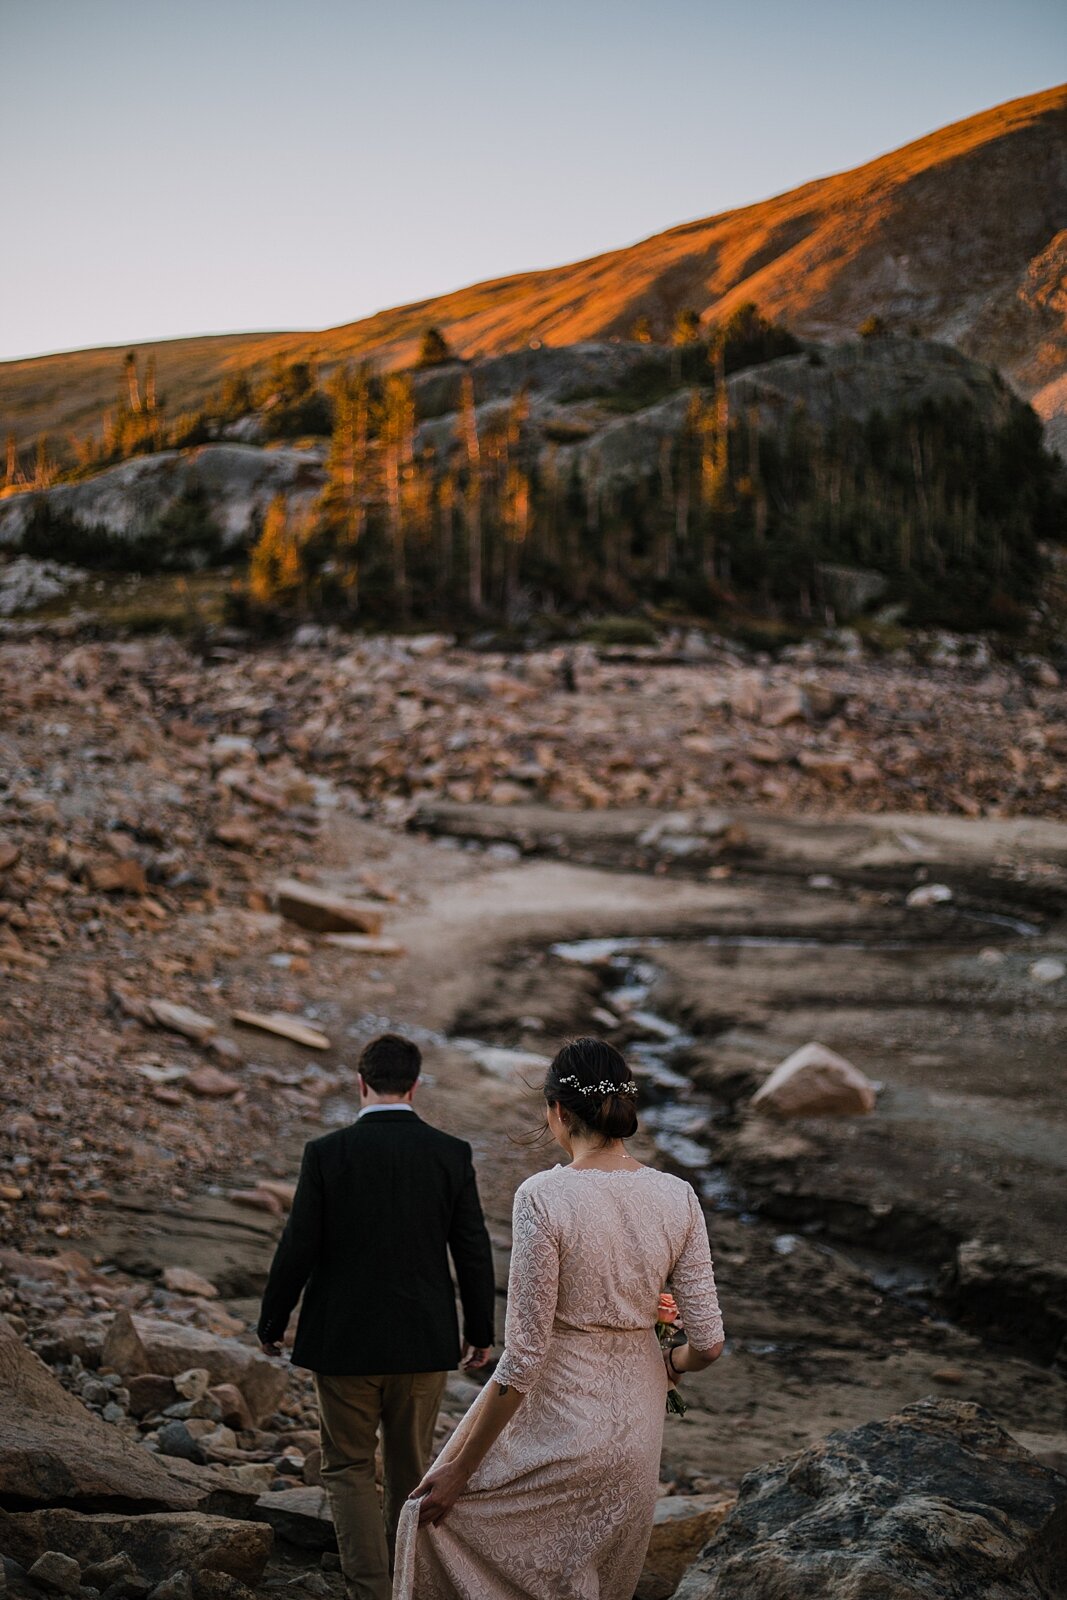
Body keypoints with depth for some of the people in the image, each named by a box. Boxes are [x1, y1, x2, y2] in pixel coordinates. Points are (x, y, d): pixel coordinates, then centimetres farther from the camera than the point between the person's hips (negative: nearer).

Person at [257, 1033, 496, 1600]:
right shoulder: (452, 1153, -6)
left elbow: (297, 1249, -9)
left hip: (343, 1341, -2)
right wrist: (480, 1330, 12)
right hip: (424, 1341, 2)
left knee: (348, 1468, 10)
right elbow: (474, 1252, -1)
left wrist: (271, 1323, 6)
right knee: (412, 1468, 18)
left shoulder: (326, 1153, -11)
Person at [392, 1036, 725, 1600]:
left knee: (436, 1514, 18)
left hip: (556, 1420, -5)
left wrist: (459, 1468, -11)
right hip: (636, 1426, 5)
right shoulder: (677, 1197, -7)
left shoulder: (543, 1197, -20)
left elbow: (524, 1356, -19)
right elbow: (708, 1342, -5)